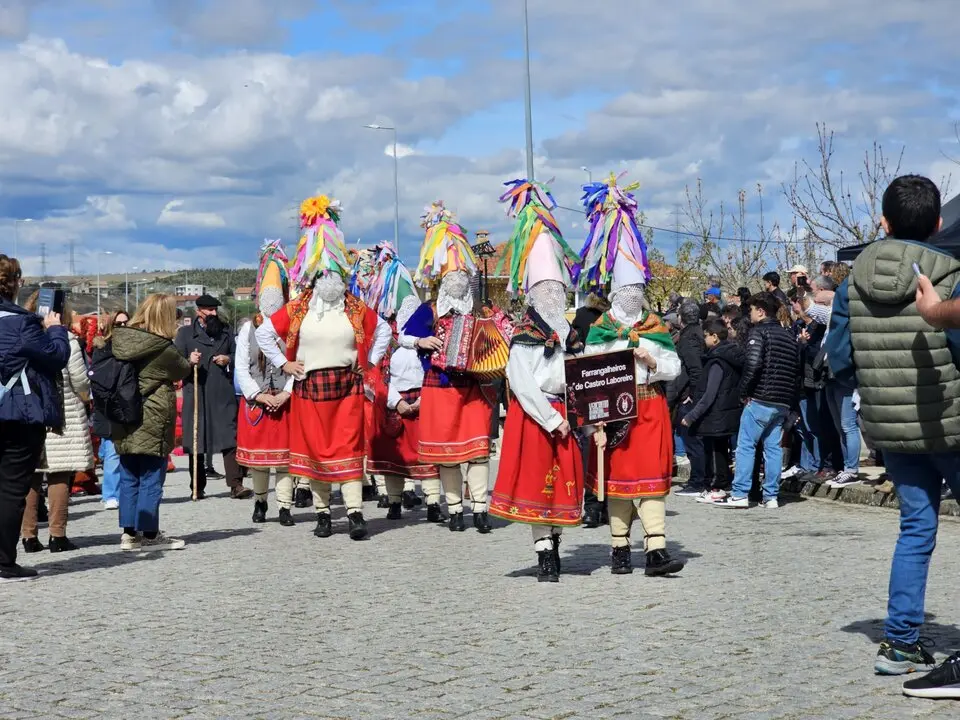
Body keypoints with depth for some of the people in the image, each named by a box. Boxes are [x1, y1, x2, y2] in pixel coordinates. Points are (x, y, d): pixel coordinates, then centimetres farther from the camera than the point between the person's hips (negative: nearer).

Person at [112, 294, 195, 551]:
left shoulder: (119, 339, 2)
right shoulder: (164, 348, -14)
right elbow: (181, 371, 2)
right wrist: (191, 361, 26)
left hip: (124, 421, 6)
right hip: (152, 422, -6)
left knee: (129, 477, 12)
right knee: (151, 479, 1)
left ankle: (129, 532, 15)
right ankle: (149, 534, 5)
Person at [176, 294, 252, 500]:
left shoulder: (225, 331, 18)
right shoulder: (185, 333, 8)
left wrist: (229, 359, 1)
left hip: (223, 393, 2)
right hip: (196, 394, -2)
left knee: (230, 438, -7)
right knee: (196, 443, 3)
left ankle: (236, 485, -10)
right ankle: (197, 488, 11)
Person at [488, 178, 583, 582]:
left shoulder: (571, 336, 12)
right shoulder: (524, 339, -5)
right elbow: (523, 385, -13)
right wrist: (552, 419, -16)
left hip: (564, 417, 6)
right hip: (534, 418, -5)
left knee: (563, 483, 9)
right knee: (537, 481, -3)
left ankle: (554, 543, 21)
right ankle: (544, 553, -1)